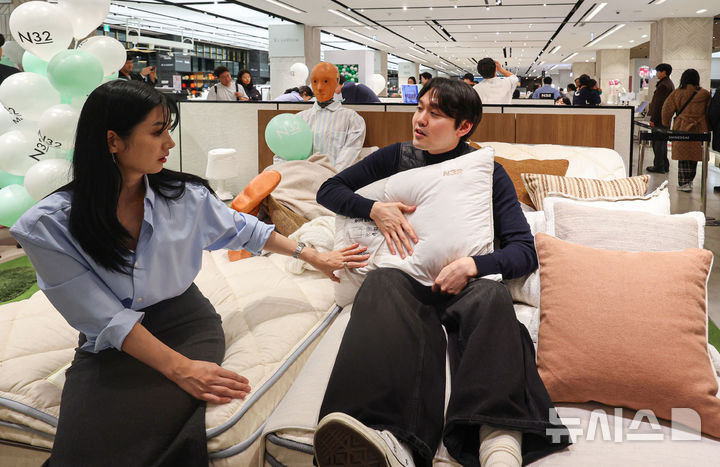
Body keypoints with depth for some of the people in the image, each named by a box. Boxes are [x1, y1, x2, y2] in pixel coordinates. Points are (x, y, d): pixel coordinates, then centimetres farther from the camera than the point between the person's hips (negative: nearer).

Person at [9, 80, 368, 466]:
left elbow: (241, 229, 15)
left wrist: (312, 256, 21)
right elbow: (106, 318, -15)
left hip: (184, 321, 2)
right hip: (110, 345, -1)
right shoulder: (48, 226, -12)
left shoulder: (184, 195, -2)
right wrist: (179, 367, -23)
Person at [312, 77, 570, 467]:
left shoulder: (488, 172, 12)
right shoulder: (398, 157, 18)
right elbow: (328, 190, 19)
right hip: (408, 279, 1)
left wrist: (472, 266, -16)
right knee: (382, 282, -36)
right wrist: (373, 209, -2)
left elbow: (525, 251, 5)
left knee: (492, 294, -37)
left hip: (463, 286, 0)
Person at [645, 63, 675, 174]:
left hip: (660, 119, -10)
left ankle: (659, 166, -2)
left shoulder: (663, 85, -16)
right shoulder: (670, 84, 17)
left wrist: (653, 119, -18)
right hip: (665, 118, 10)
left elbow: (658, 103, -19)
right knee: (662, 142, 15)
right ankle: (664, 166, 20)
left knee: (658, 143, -5)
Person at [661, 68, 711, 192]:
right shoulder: (704, 94, -1)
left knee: (683, 156, 6)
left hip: (681, 129, -1)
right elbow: (709, 113, 3)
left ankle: (683, 183, 3)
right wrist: (707, 129, 12)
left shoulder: (677, 93, -2)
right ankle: (689, 181, 22)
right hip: (698, 130, 1)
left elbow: (667, 110, 1)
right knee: (694, 155, 13)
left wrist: (665, 126, 11)